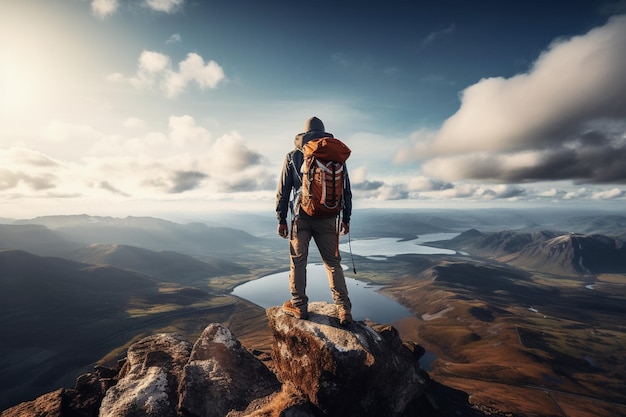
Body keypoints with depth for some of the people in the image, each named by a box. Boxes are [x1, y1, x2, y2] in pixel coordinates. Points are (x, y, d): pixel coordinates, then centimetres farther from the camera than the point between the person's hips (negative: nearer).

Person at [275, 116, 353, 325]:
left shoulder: (292, 157, 3)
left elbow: (283, 190, 1)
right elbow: (346, 190, 7)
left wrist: (281, 219, 7)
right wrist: (346, 218, 14)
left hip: (301, 218, -1)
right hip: (328, 219, 2)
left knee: (298, 263, 11)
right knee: (333, 263, 10)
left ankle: (299, 306, 21)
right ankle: (344, 310, 11)